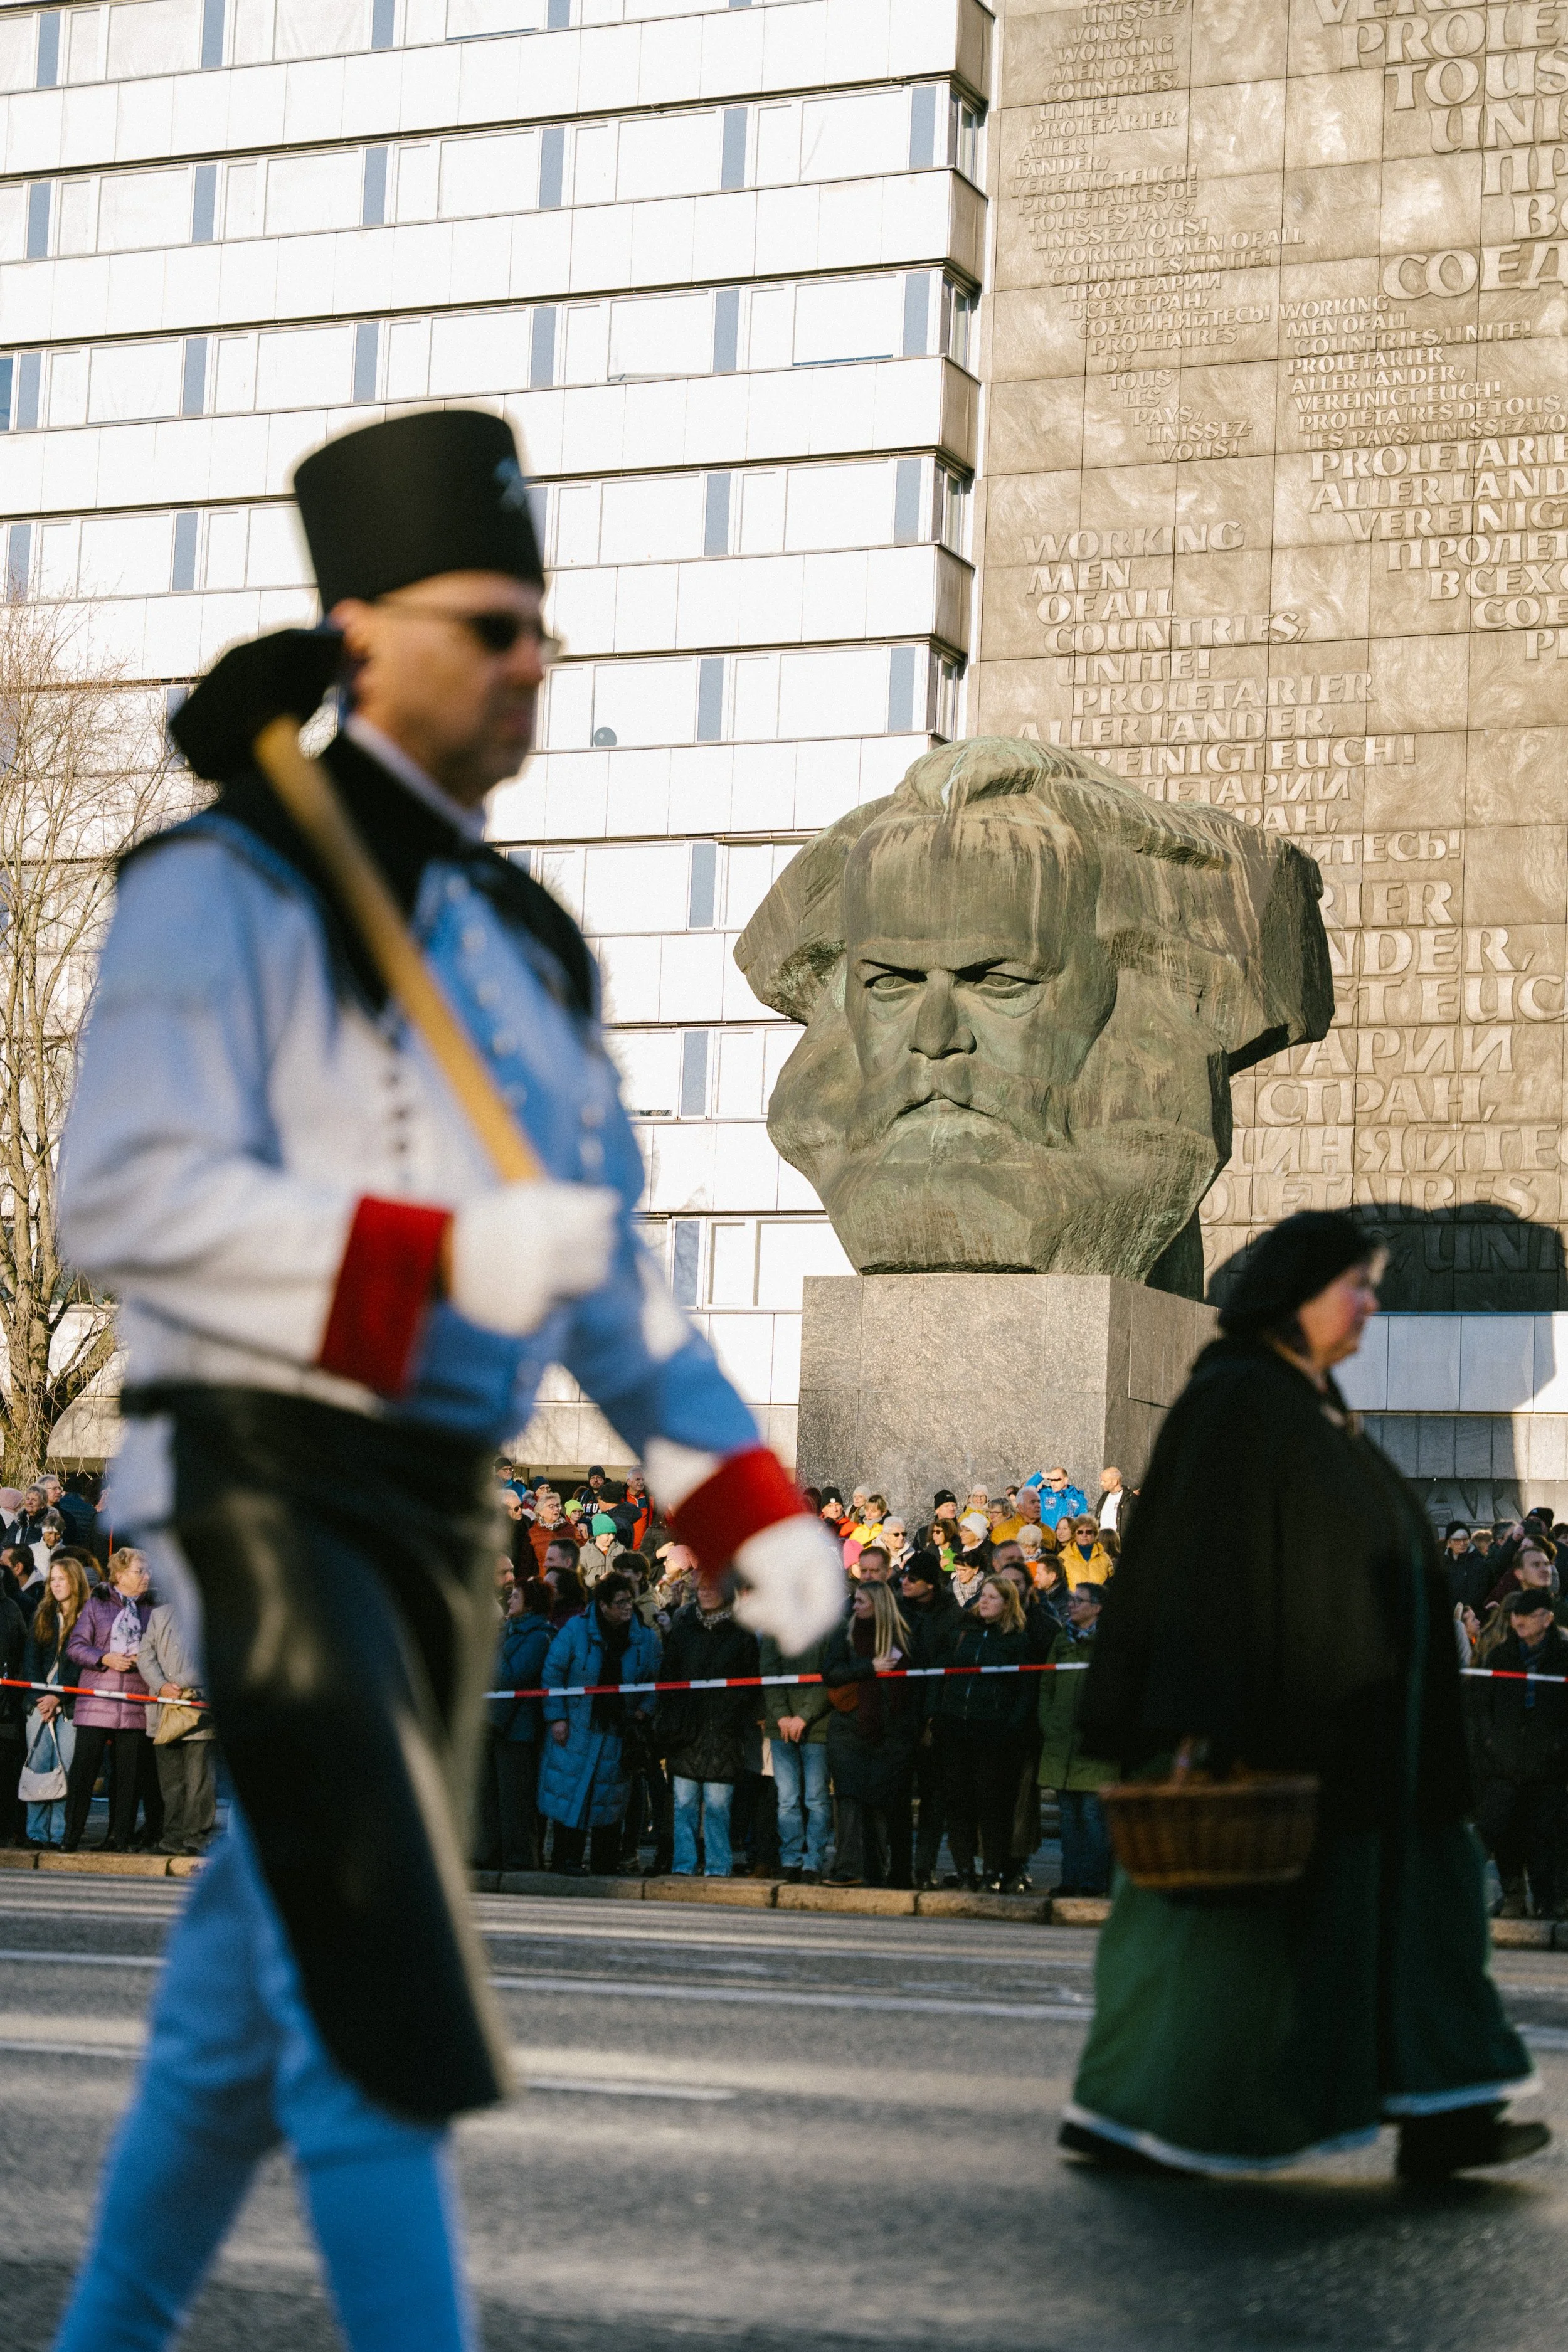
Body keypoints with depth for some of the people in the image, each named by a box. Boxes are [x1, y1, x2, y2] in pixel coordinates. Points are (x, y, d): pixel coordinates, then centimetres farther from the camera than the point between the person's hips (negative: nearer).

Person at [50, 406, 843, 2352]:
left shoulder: (517, 941, 17)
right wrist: (442, 1252, -24)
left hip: (441, 1508, 8)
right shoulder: (228, 889, -6)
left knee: (255, 1983, 16)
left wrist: (748, 1503, 14)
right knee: (372, 1982, -11)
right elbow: (126, 1201, -17)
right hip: (271, 1485, -8)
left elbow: (607, 1265, 22)